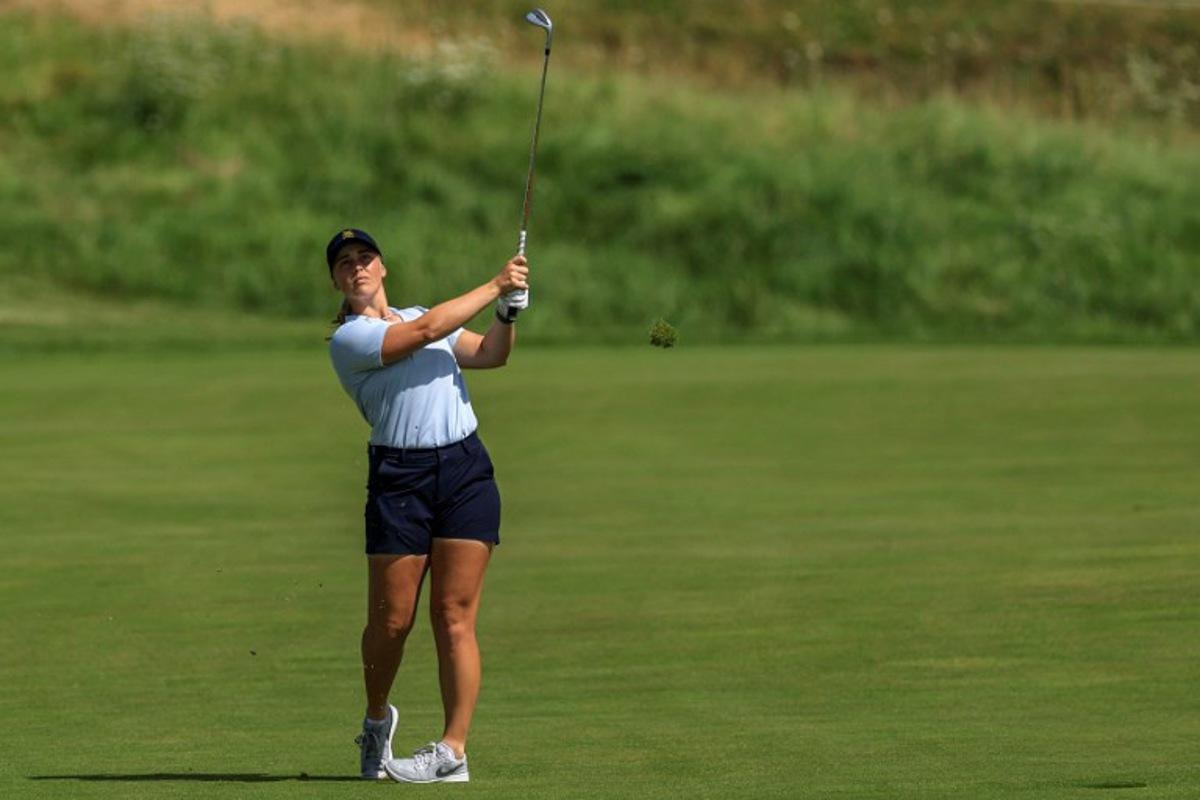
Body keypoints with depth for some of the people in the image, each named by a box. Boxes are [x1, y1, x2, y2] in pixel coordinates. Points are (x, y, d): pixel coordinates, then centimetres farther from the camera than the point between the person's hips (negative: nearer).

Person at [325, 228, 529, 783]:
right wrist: (495, 286, -6)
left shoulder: (417, 313, 21)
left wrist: (508, 311, -1)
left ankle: (453, 751, -5)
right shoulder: (347, 340, -1)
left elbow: (490, 354, 18)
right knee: (391, 620, -2)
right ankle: (377, 719, 25)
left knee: (455, 617, -4)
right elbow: (426, 331, -11)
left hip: (466, 471, 4)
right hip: (399, 477, -4)